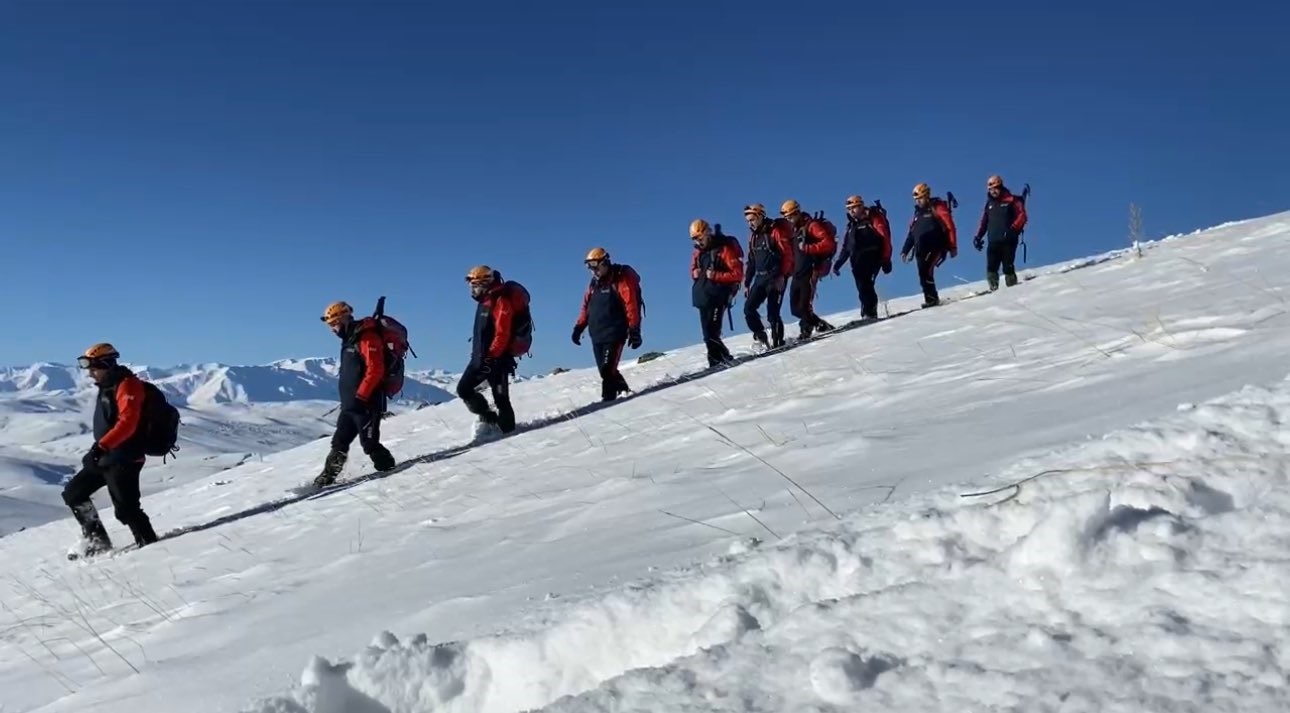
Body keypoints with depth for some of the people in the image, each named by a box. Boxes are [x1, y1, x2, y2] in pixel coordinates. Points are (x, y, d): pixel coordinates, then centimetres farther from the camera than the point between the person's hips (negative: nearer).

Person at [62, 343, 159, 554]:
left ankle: (149, 544, -2)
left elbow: (127, 423, -26)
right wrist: (98, 450, 24)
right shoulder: (107, 387, 16)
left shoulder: (127, 386, -14)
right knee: (73, 493, 14)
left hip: (124, 459, -10)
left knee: (125, 508, -12)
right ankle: (97, 541, 17)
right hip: (104, 457, 10)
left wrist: (101, 446, -34)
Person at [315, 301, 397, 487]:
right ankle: (326, 477, 17)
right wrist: (347, 398, 20)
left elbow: (375, 370, -22)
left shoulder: (367, 337, -14)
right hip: (350, 403, 10)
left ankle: (388, 468, 9)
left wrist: (359, 397, -22)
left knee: (369, 442, -7)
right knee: (339, 442, 11)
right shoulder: (349, 339, 17)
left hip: (367, 402, -10)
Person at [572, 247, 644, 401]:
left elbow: (632, 306, -10)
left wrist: (634, 331, -14)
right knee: (605, 370, 6)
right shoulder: (594, 283, 17)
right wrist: (579, 327, 14)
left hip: (614, 334, -7)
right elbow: (586, 306, 21)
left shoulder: (621, 279, -5)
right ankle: (624, 391, 22)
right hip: (597, 335, 7)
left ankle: (608, 399, -15)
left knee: (608, 369, -16)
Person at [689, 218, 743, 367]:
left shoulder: (725, 248, -8)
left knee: (712, 332, -16)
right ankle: (716, 362, 14)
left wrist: (715, 276, -19)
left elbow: (737, 274, -10)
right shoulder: (697, 252, 13)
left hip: (718, 296, -7)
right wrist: (695, 274, 3)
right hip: (702, 297, 8)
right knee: (707, 332, 8)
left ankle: (724, 358, -6)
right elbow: (693, 269, 28)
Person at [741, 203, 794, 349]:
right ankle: (761, 337, 14)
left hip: (776, 277, -7)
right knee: (749, 309, 0)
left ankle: (777, 341, 2)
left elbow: (787, 254, -12)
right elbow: (751, 261, 20)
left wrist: (782, 276, -19)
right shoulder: (753, 236, 16)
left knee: (772, 312, -10)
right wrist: (746, 283, 17)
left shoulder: (776, 230, -6)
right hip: (760, 277, 7)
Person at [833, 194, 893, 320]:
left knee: (865, 285, -20)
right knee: (862, 287, -1)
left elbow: (885, 238, -6)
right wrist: (839, 262, 18)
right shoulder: (852, 225, 23)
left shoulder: (873, 218, 2)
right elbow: (846, 246, 26)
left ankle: (870, 313, -21)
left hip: (871, 257, -7)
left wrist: (886, 259, -13)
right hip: (858, 261, 7)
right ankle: (868, 313, 1)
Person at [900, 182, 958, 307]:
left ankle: (932, 298, -18)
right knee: (923, 274, -2)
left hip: (936, 246, -7)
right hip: (921, 251, 7)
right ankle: (930, 298, 1)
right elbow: (911, 233, 23)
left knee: (927, 270, -21)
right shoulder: (917, 213, 21)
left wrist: (953, 247, -11)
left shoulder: (937, 208, 0)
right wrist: (905, 250, 17)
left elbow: (950, 227, -5)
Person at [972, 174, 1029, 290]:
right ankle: (994, 289, -2)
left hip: (1008, 241, -4)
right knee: (991, 268, -6)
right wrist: (978, 236, 11)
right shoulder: (989, 203, 20)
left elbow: (1022, 216, -4)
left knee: (1008, 267, -8)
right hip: (993, 242, 4)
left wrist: (1013, 229, -19)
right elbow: (984, 221, 22)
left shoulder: (1012, 200, 4)